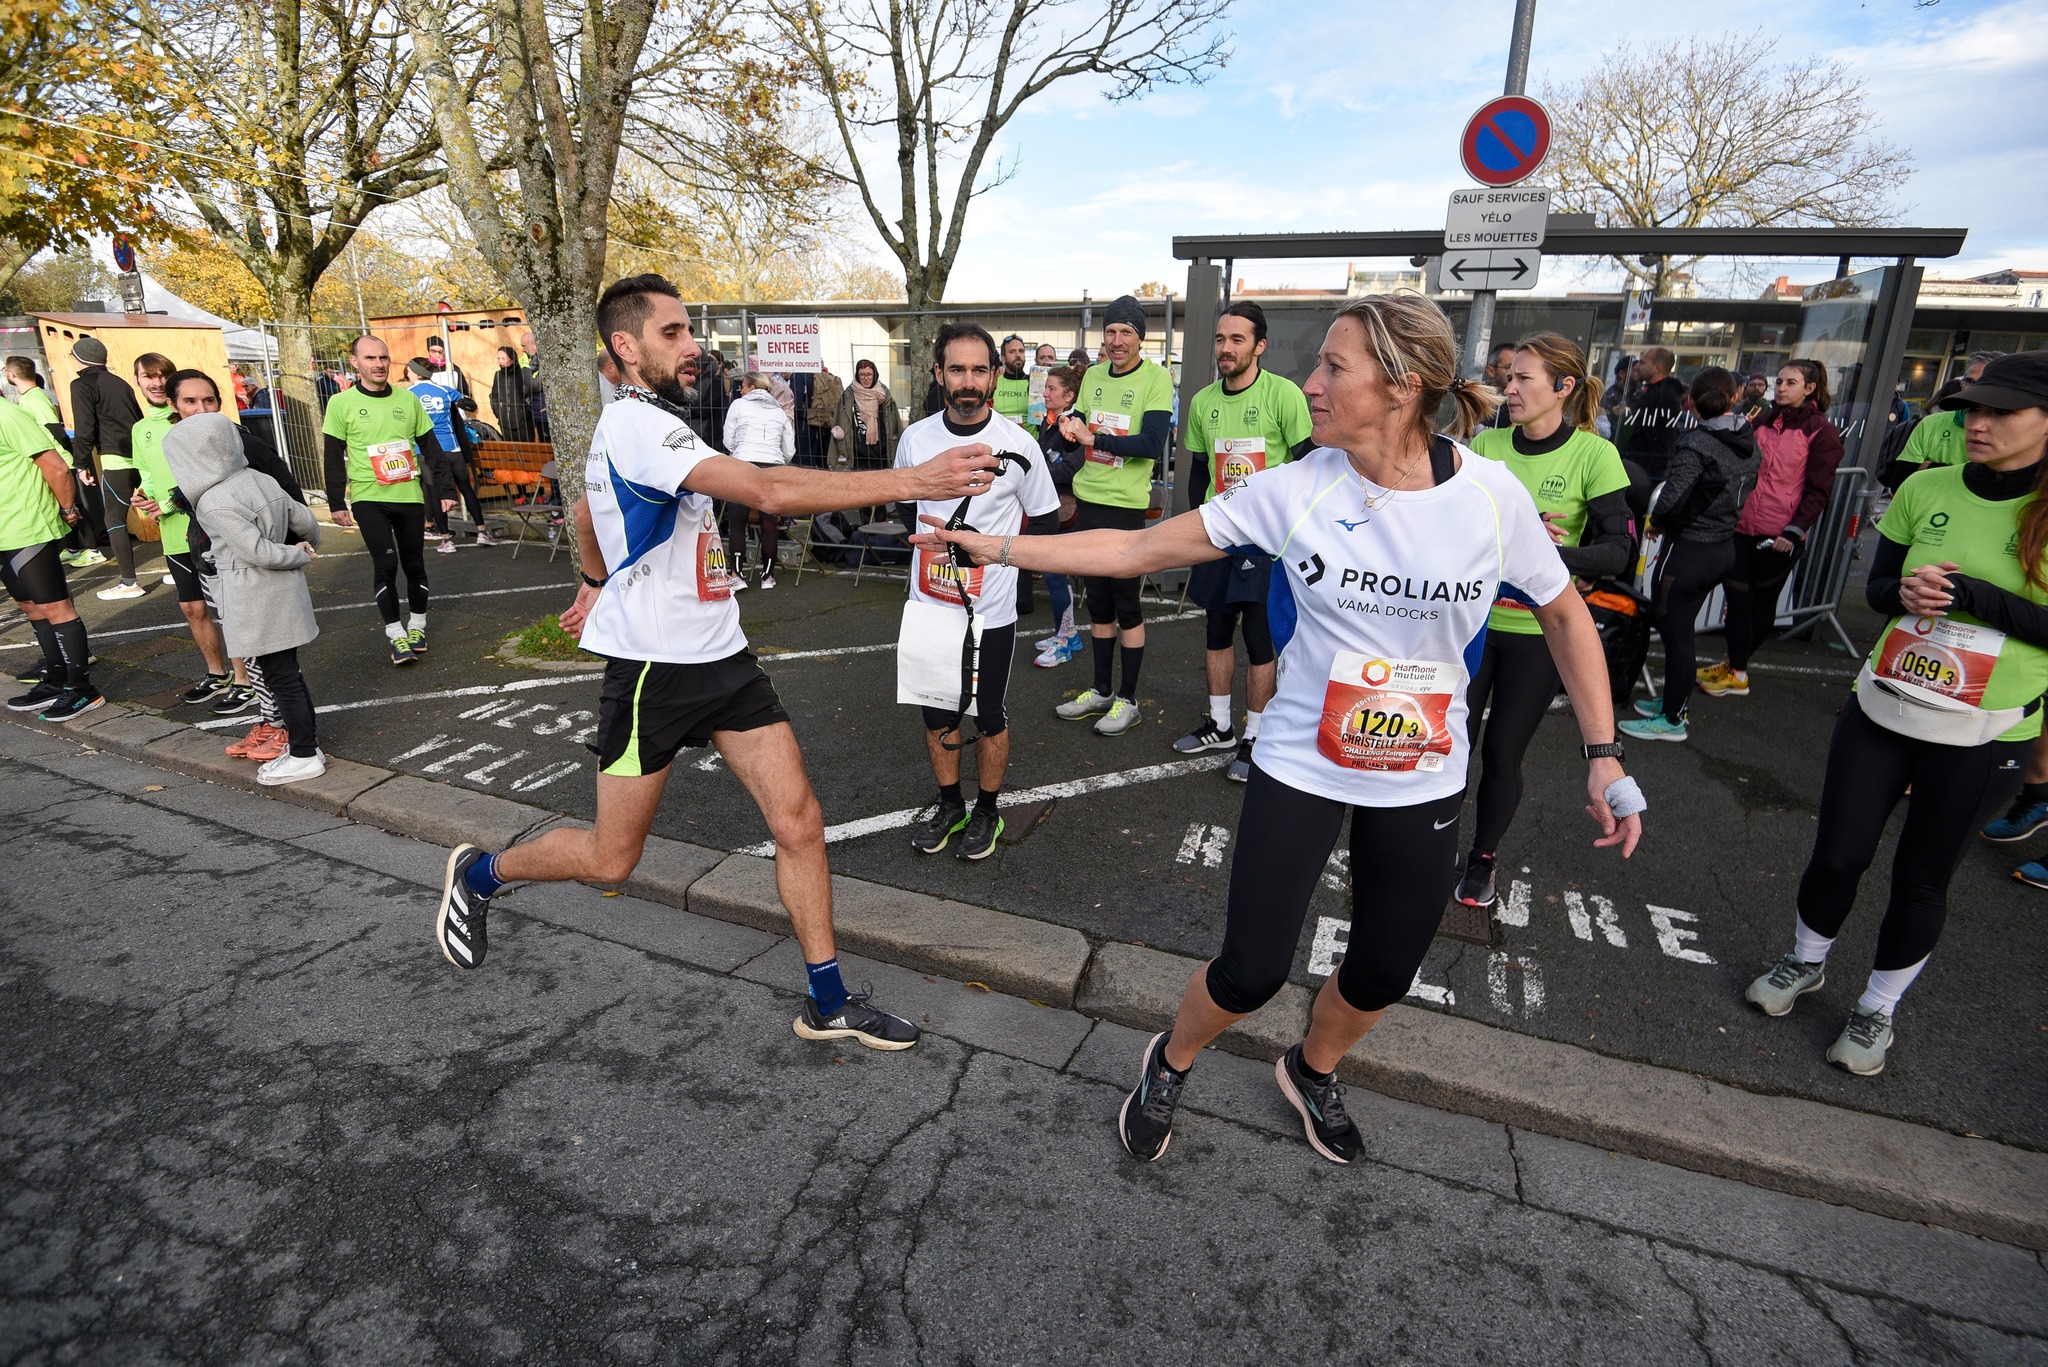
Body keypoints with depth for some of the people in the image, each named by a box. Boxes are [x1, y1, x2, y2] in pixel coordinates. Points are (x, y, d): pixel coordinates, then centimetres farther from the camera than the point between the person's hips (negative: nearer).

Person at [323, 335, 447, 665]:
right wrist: (337, 504, -2)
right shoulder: (341, 405, -1)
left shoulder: (408, 399, 5)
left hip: (410, 496, 2)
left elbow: (431, 448, 10)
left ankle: (417, 626, 25)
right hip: (368, 498, -2)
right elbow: (334, 459, 1)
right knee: (385, 563, -10)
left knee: (414, 563, 9)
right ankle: (395, 633, -1)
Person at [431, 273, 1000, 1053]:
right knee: (609, 860, 8)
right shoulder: (636, 423, -18)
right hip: (654, 669, -8)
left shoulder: (653, 423, 13)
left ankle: (829, 1004, 14)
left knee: (799, 822, 1)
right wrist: (909, 482, -36)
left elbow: (583, 512, 30)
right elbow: (768, 492, -33)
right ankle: (477, 874, 39)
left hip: (722, 657, 8)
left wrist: (600, 584, 39)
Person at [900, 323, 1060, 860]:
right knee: (937, 713, 15)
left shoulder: (1018, 443, -11)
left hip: (991, 610, -3)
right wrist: (929, 534, 8)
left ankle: (987, 811, 31)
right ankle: (949, 805, 35)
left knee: (989, 716, 10)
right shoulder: (915, 438, -3)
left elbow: (1046, 521, -1)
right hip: (929, 603, 3)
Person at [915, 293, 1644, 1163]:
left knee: (1383, 973, 15)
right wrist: (992, 547, -13)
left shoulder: (1492, 495, -13)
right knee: (1252, 971, 2)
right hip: (1300, 766, -1)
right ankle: (1169, 1066, 36)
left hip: (1424, 783, 2)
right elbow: (1134, 550, -10)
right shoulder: (1295, 489, -13)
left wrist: (1604, 755, -1)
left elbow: (1565, 615, 3)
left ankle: (1312, 1072, 49)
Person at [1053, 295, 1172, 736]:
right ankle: (1101, 691, 27)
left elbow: (1153, 444, -19)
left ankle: (1128, 699, 15)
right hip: (1087, 500, 6)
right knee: (1097, 600, 14)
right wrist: (1069, 429, -3)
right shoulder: (1092, 376, 10)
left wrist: (1093, 438, -19)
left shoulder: (1157, 378, -8)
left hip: (1126, 505, -6)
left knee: (1126, 604, 2)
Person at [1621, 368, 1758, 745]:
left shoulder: (1697, 442, -19)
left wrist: (1657, 522, -8)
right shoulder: (1748, 442, 6)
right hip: (1724, 546, 8)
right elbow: (1744, 491, 10)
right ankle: (1674, 701, 34)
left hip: (1687, 550, -8)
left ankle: (1672, 720, 12)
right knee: (1681, 628, 21)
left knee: (1674, 632, 3)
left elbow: (1672, 496, -30)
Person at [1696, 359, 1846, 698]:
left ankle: (1737, 670, 15)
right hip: (1743, 526, 4)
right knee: (1737, 599, 2)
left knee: (1763, 601, 7)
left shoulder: (1821, 432, -3)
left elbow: (1818, 491, -6)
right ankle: (1736, 669, 14)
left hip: (1780, 536, -4)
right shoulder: (1764, 421, 11)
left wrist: (1794, 531, -15)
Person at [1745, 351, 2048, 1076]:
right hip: (1883, 708, 2)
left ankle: (1877, 1008, 31)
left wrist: (1965, 591, -23)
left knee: (1922, 875, 12)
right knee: (1837, 852, 9)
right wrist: (1906, 591, -15)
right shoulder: (1926, 489, -1)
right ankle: (1806, 962, 36)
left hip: (1984, 735, -2)